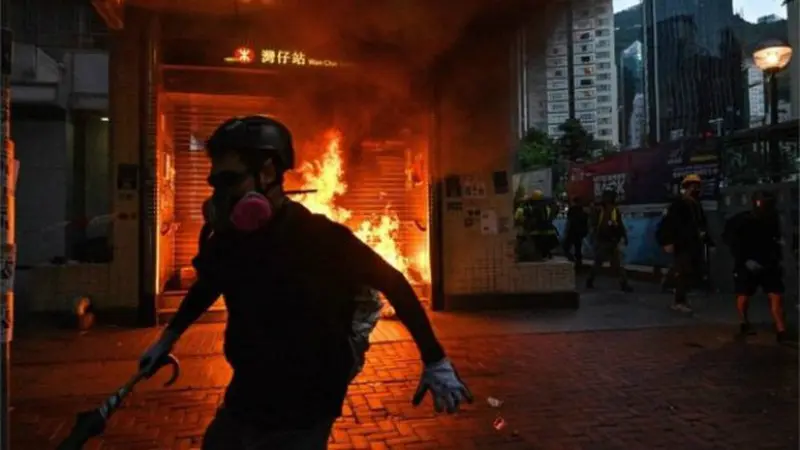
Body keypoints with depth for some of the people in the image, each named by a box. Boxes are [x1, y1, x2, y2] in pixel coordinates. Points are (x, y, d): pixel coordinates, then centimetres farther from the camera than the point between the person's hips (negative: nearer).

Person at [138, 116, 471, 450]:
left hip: (302, 417, -5)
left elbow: (394, 284, -15)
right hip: (243, 401, 6)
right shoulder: (228, 239, -4)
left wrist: (435, 361, -15)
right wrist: (168, 337, 19)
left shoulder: (322, 237, -21)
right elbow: (207, 285, 18)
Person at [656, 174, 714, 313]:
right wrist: (667, 242, -25)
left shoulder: (697, 205, 17)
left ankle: (680, 292, 24)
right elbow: (667, 223, -18)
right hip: (682, 246, -8)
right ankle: (679, 301, 7)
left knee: (699, 273, 7)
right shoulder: (679, 203, -8)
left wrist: (709, 242, 16)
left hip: (695, 246, 8)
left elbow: (702, 226, 21)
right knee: (684, 273, -5)